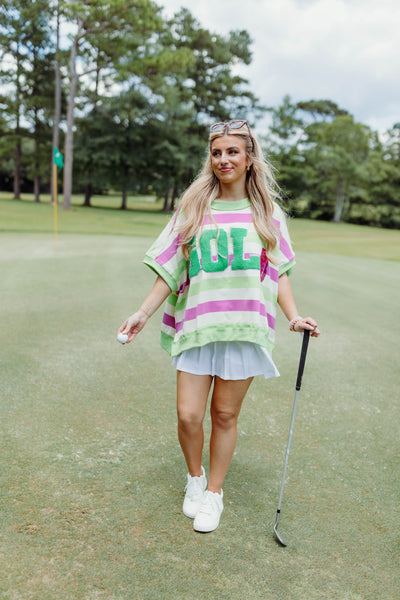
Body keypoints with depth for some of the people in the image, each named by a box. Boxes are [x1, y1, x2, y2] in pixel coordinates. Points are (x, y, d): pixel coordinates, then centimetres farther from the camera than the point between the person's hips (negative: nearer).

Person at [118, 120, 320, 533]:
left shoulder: (266, 212, 8)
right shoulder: (193, 208, 8)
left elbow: (278, 272, 9)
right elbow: (170, 271, 8)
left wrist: (294, 317, -4)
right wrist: (143, 313, 1)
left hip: (245, 327, 0)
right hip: (196, 325, 1)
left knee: (225, 415, 6)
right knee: (188, 415, -3)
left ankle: (214, 492, 29)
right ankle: (195, 478, 29)